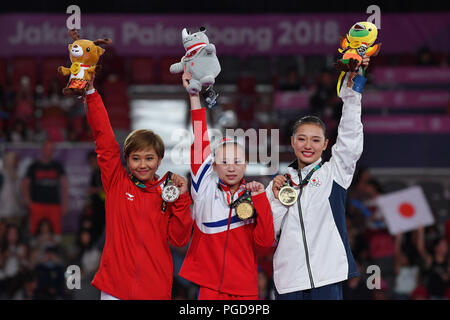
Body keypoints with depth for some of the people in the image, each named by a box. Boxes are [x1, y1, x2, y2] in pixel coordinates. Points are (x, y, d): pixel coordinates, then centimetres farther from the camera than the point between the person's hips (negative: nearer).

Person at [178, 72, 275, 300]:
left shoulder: (252, 195, 6)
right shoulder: (206, 189, 2)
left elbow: (266, 240, -5)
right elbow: (200, 144, -4)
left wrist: (260, 199, -10)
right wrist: (194, 96, -7)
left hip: (245, 289, 1)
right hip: (209, 287, -1)